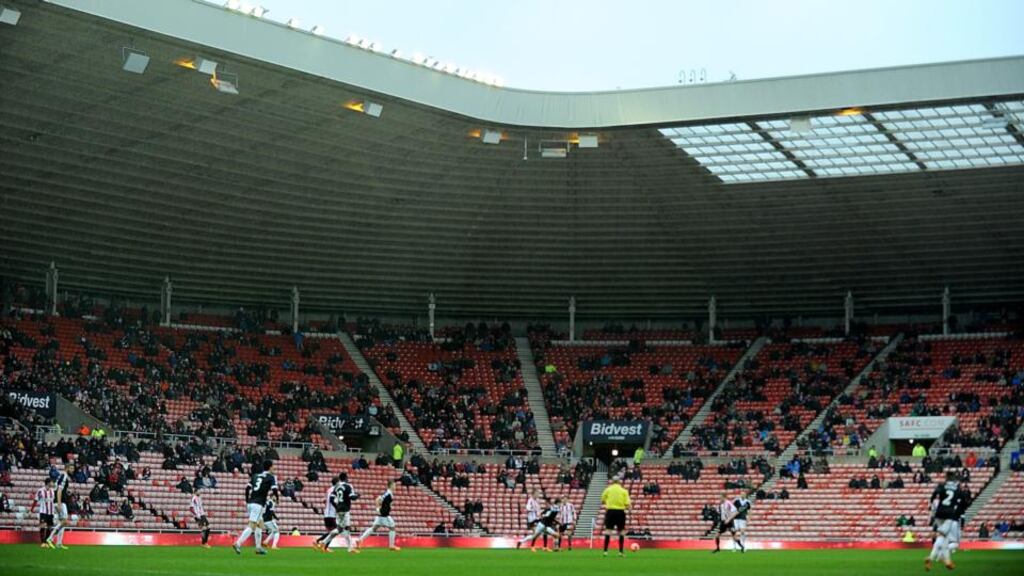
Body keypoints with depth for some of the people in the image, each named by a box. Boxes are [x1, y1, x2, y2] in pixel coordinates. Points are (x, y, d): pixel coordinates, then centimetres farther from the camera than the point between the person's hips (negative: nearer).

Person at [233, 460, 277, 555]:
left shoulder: (255, 475, 17)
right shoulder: (271, 477, 0)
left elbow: (247, 488, 11)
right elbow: (274, 490, -11)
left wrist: (247, 501, 17)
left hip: (250, 503, 7)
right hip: (258, 504, -7)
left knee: (260, 525, 20)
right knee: (251, 526, -12)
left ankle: (258, 547, 22)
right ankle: (238, 544, -25)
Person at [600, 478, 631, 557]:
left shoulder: (608, 489, 5)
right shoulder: (624, 491, 3)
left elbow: (602, 501, 6)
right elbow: (627, 504, -6)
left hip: (610, 511, 0)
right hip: (620, 512, 0)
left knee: (608, 530, 0)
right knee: (621, 532, 9)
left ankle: (605, 550, -8)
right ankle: (620, 551, 7)